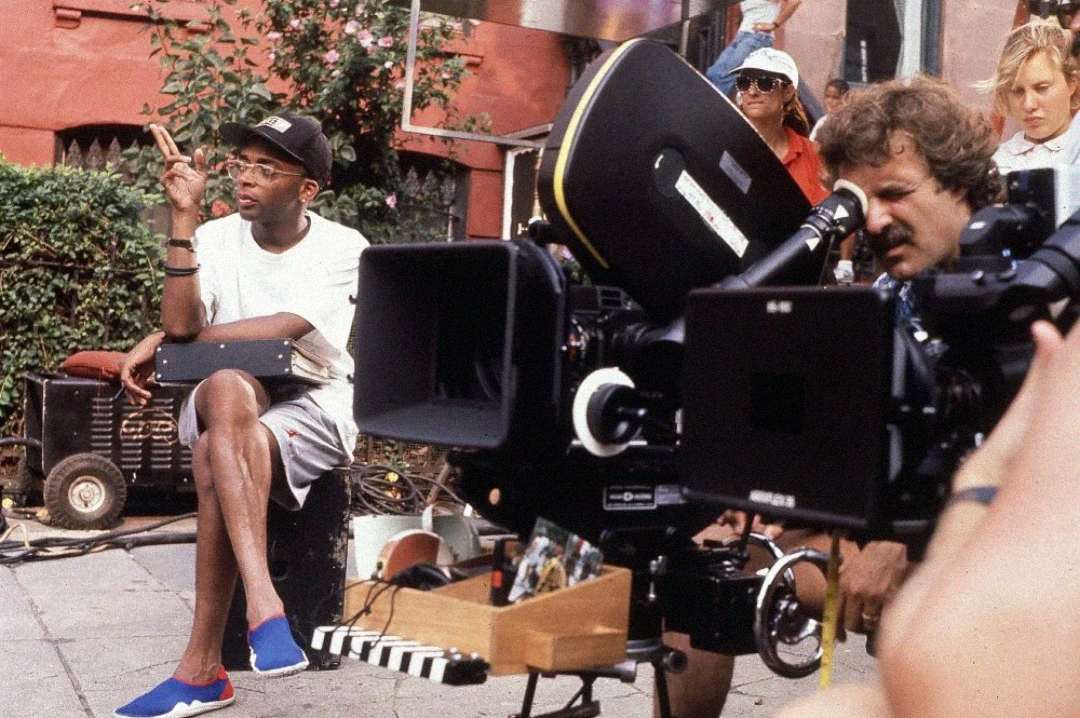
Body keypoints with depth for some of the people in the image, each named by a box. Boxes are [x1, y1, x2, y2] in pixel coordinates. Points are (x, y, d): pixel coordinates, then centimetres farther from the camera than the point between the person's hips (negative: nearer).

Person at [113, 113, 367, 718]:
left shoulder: (343, 249, -6)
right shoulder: (215, 238, 2)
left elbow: (283, 329, -18)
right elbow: (180, 325, -14)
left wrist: (165, 341, -10)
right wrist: (185, 217, -17)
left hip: (315, 403, -2)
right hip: (225, 400, 2)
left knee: (217, 458, -34)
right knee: (227, 389, -37)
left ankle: (202, 668, -30)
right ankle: (264, 606, -48)